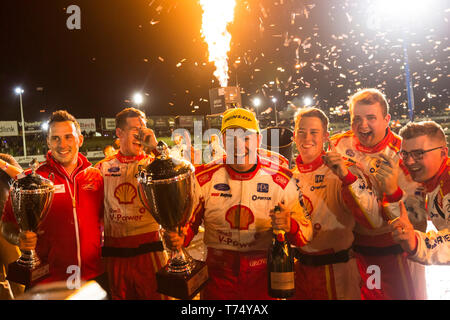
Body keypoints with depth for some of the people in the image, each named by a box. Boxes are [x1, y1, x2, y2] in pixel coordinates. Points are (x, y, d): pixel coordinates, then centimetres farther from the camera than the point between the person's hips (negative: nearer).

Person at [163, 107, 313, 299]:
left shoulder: (281, 181, -8)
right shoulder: (203, 178, -7)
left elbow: (306, 234, -3)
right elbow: (189, 221, 4)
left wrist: (289, 225, -26)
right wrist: (179, 238, -18)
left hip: (263, 279, 0)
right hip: (217, 278, 1)